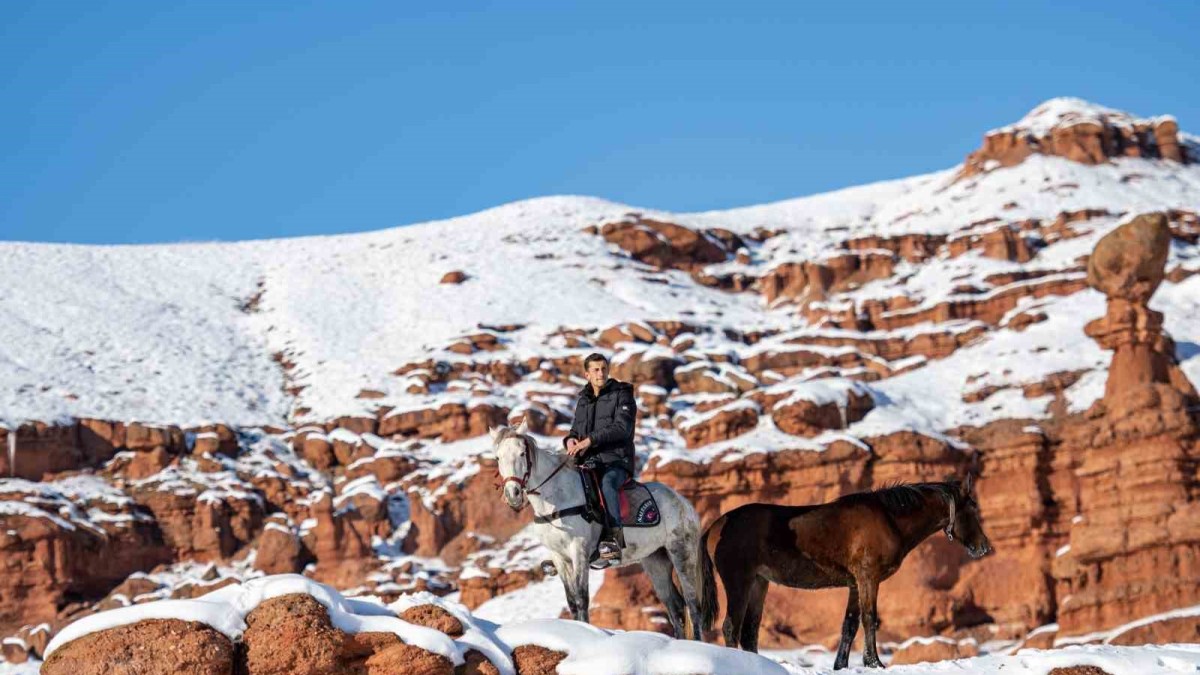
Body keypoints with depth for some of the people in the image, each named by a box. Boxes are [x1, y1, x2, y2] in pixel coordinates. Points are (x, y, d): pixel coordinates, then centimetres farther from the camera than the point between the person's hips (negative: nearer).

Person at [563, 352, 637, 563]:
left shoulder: (621, 395, 1)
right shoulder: (583, 400, 21)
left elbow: (622, 428, -13)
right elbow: (576, 429, 27)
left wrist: (591, 440, -19)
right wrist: (570, 440, 1)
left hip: (616, 461, -7)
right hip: (588, 462, 7)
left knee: (607, 483, -39)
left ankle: (615, 538, -49)